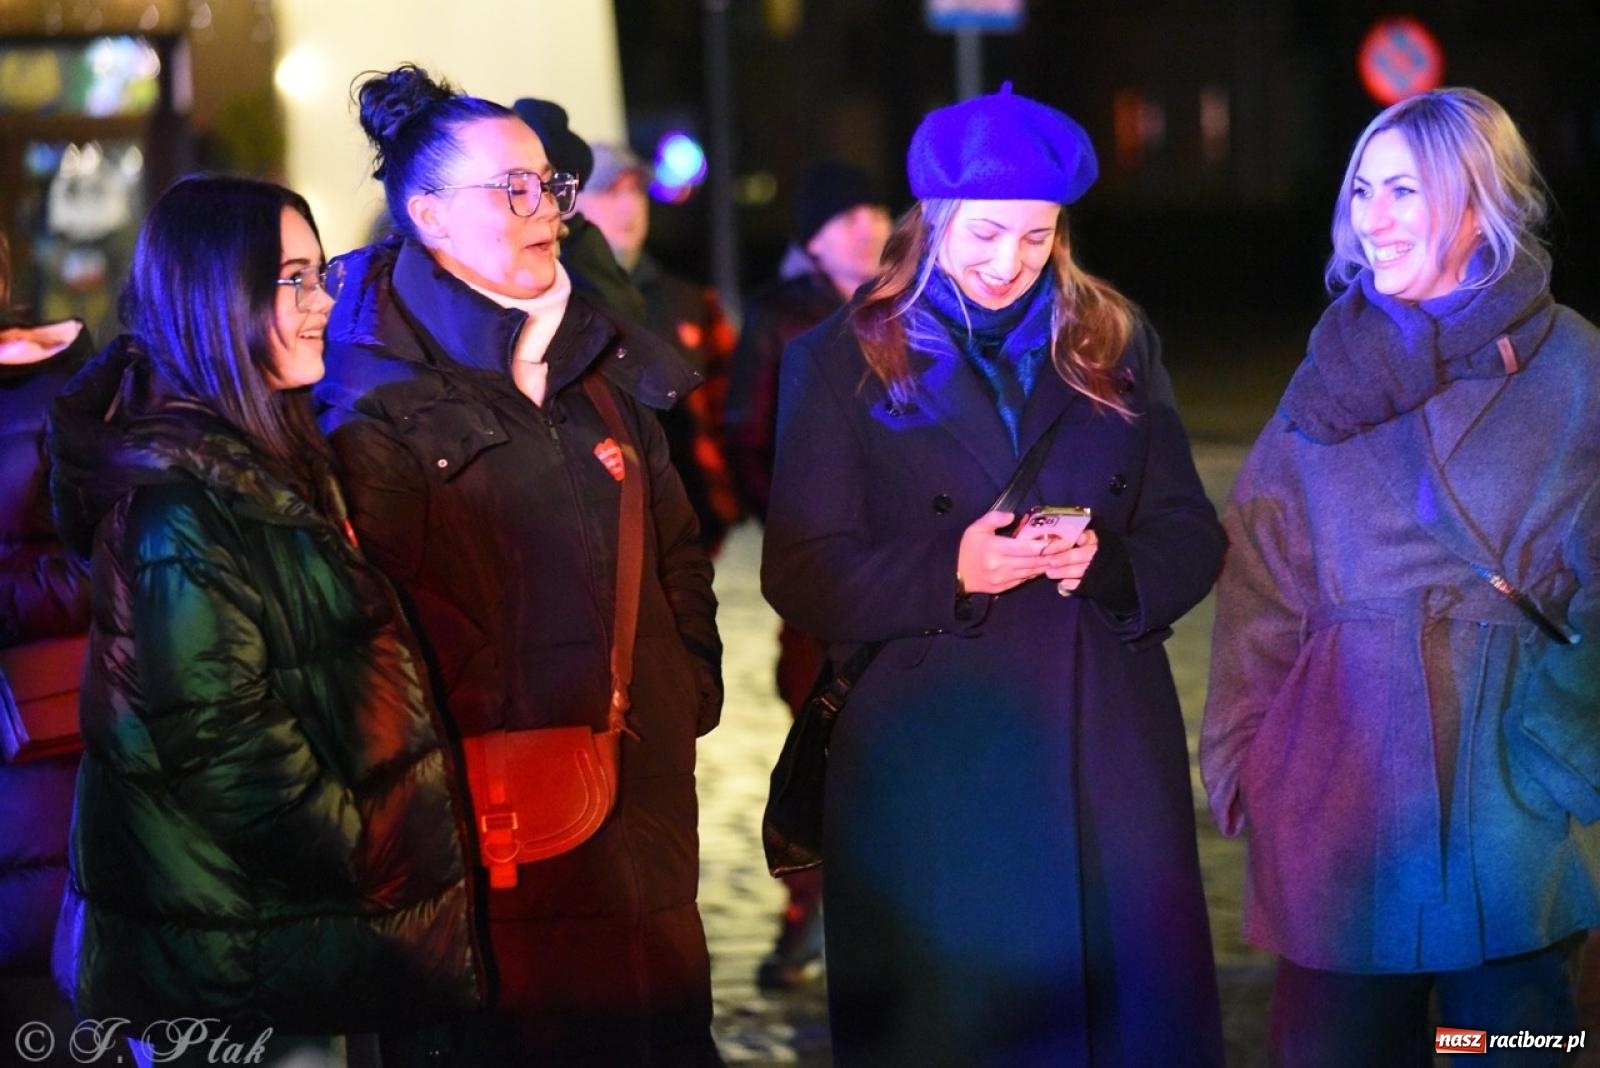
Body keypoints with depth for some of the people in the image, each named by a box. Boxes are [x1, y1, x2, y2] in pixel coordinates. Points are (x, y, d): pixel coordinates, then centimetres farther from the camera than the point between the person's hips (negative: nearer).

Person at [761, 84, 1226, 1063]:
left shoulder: (1116, 344, 11)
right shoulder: (843, 360, 2)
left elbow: (1192, 536, 8)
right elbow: (801, 573, -4)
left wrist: (1112, 564, -13)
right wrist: (950, 571, -19)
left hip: (1109, 750, 3)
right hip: (931, 759, -2)